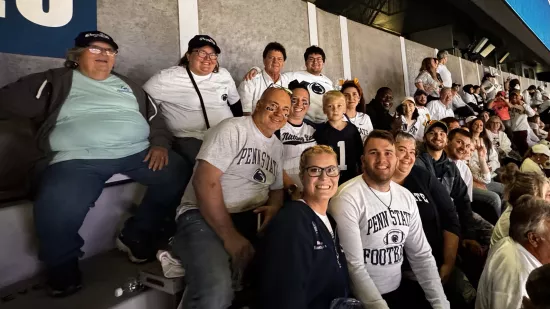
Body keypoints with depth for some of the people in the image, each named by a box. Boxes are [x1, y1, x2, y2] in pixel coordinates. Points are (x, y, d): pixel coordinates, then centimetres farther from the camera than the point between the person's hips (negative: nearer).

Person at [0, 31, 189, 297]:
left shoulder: (128, 85, 24)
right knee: (56, 212, -30)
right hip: (78, 158, -3)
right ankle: (63, 270, 5)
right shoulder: (55, 82, 14)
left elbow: (155, 116, 19)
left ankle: (136, 236, 2)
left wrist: (160, 143, 2)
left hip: (139, 152, 4)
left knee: (177, 176, -20)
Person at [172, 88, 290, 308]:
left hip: (253, 219, 8)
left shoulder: (278, 147, 16)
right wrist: (230, 237, -21)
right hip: (205, 217, -7)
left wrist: (275, 206, -1)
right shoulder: (232, 129, -8)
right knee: (216, 290, -34)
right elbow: (205, 181, -18)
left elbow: (276, 188, 24)